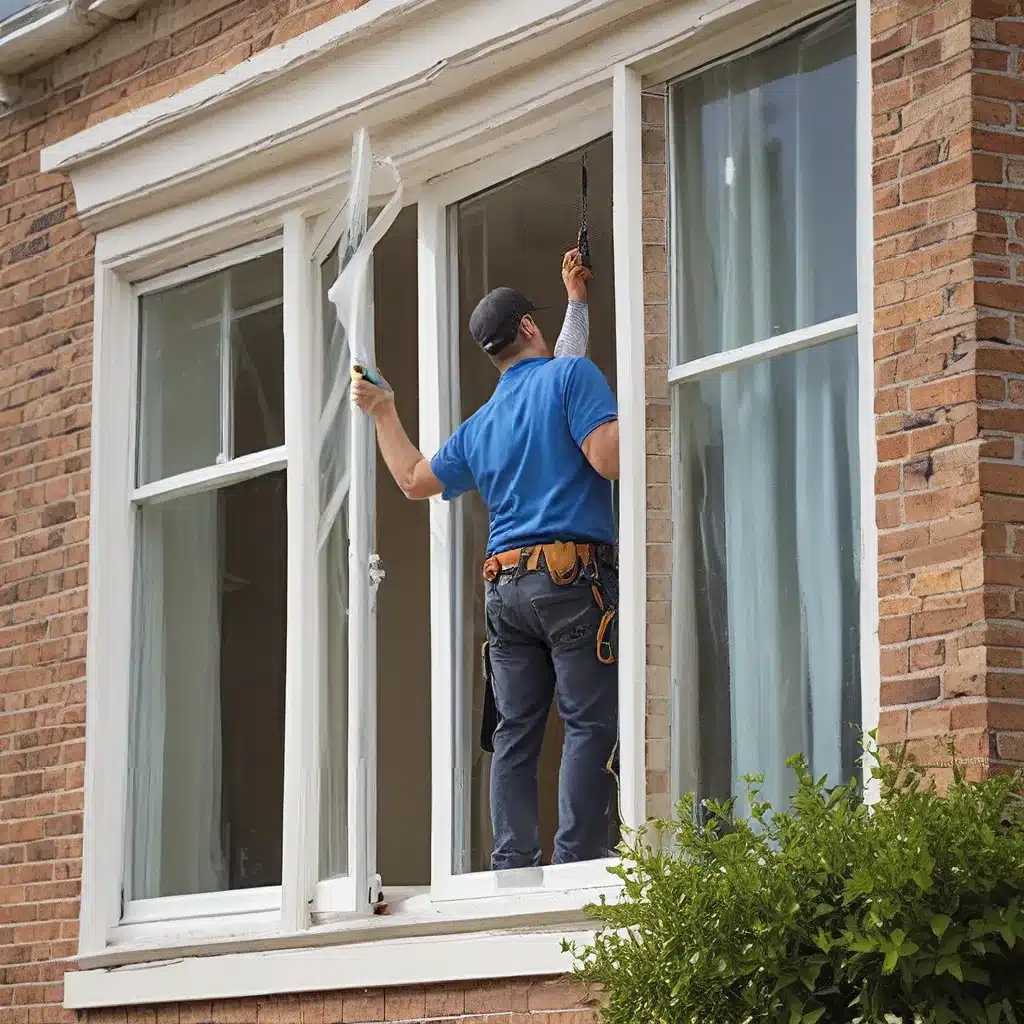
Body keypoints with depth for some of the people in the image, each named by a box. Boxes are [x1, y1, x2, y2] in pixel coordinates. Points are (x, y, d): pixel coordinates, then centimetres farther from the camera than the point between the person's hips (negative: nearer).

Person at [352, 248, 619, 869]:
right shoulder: (571, 375, 1)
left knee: (517, 732, 6)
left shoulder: (481, 426, 20)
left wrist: (384, 415, 45)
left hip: (505, 581, 6)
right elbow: (607, 460, -13)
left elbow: (414, 479, 32)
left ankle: (514, 865, 0)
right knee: (591, 724, -8)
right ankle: (577, 862, -17)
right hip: (573, 571, -6)